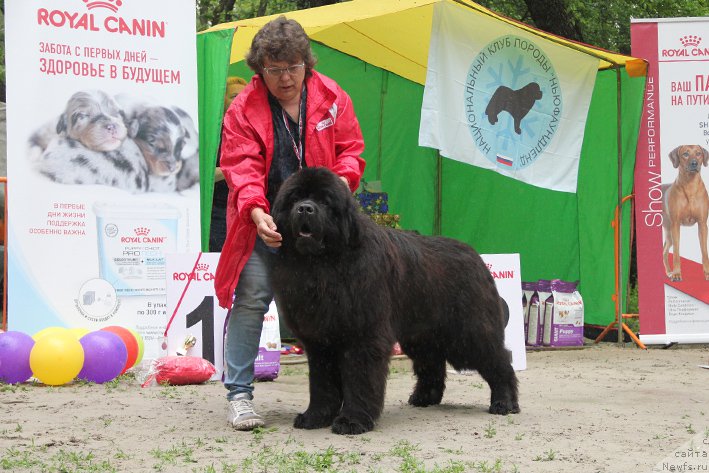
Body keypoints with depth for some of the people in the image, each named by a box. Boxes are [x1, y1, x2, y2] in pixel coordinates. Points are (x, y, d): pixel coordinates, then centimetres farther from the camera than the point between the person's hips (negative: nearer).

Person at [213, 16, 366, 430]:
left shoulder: (332, 97, 2)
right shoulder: (243, 109, -5)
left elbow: (350, 149, 5)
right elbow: (241, 166, -13)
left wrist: (341, 181, -17)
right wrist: (257, 212, -30)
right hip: (264, 225, -2)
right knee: (252, 299, -10)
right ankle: (239, 394, -4)